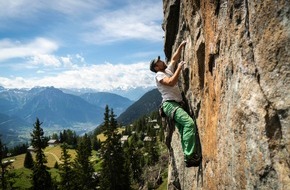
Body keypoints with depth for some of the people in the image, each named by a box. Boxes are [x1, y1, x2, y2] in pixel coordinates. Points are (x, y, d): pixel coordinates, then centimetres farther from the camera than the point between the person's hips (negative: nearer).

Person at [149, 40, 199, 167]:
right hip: (170, 104, -9)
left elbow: (174, 59, 29)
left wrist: (181, 46, 20)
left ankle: (188, 157, 3)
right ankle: (189, 156, -29)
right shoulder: (159, 75, -4)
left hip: (177, 104, 9)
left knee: (183, 130, 2)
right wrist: (179, 68, -14)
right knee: (189, 123, -26)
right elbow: (171, 83, -20)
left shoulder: (168, 70, 21)